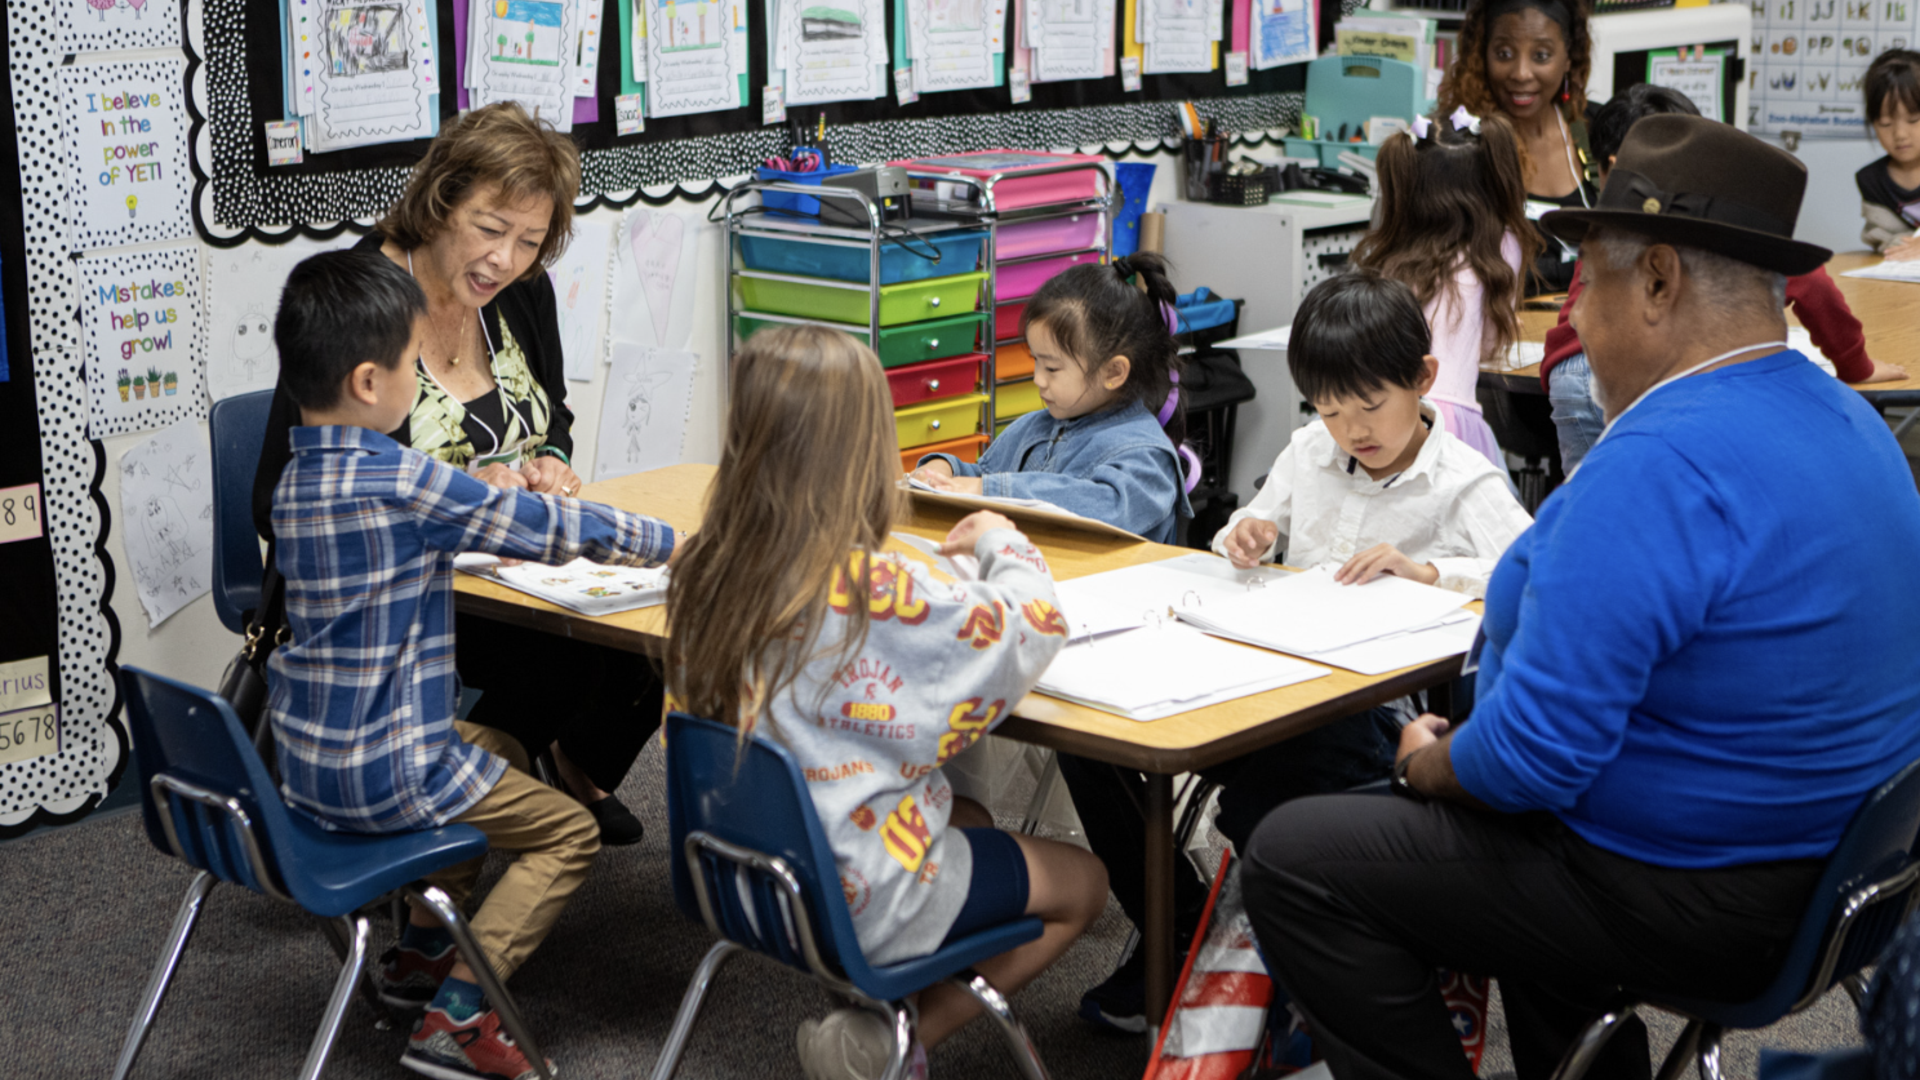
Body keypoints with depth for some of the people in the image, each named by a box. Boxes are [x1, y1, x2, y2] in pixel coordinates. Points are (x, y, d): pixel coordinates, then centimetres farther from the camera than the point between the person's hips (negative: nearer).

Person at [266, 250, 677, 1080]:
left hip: (307, 759, 9)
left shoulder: (298, 477, 5)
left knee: (497, 755, 31)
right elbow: (548, 527, -15)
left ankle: (421, 954, 33)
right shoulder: (400, 481, -22)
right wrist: (668, 542, -3)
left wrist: (510, 504, 16)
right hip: (383, 774, -9)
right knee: (568, 832, 5)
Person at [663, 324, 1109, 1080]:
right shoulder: (871, 593, -29)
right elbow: (1032, 627, -19)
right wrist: (1001, 542, 2)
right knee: (1082, 884, 15)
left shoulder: (705, 570, -8)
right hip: (857, 902, -8)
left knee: (971, 820, 32)